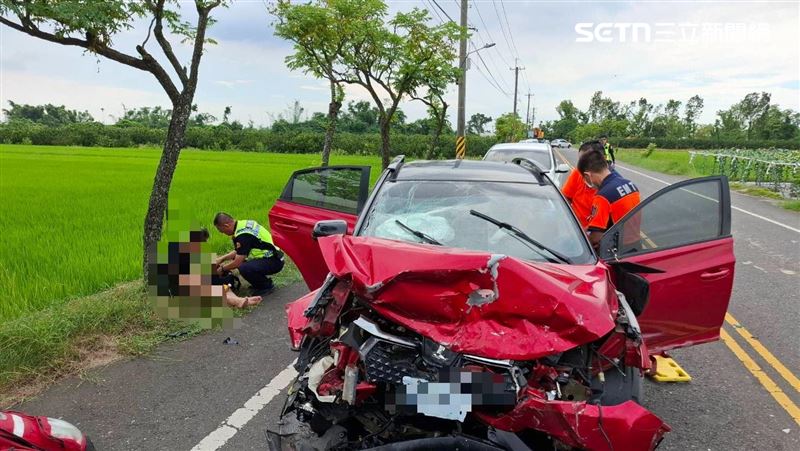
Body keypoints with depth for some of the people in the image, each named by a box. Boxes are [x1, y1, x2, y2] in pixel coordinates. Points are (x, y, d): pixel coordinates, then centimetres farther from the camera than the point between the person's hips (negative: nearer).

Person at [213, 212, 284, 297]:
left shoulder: (243, 234, -22)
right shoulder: (243, 224, 7)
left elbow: (238, 262, -18)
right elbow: (238, 251, 22)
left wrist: (222, 269, -2)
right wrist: (222, 258, 19)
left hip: (274, 261, -10)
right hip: (270, 256, 10)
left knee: (244, 268, -30)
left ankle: (267, 286, -5)